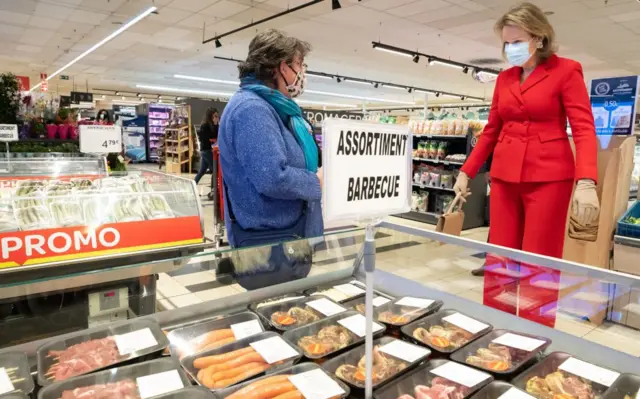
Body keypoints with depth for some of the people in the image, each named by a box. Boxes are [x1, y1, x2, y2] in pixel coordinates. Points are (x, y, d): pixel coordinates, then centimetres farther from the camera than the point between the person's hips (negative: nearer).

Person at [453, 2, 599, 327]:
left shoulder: (566, 71, -1)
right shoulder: (504, 78, 13)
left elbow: (584, 129, -9)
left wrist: (586, 182, -23)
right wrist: (466, 172, 12)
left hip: (548, 177, -4)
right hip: (504, 177, 5)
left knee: (539, 264, -1)